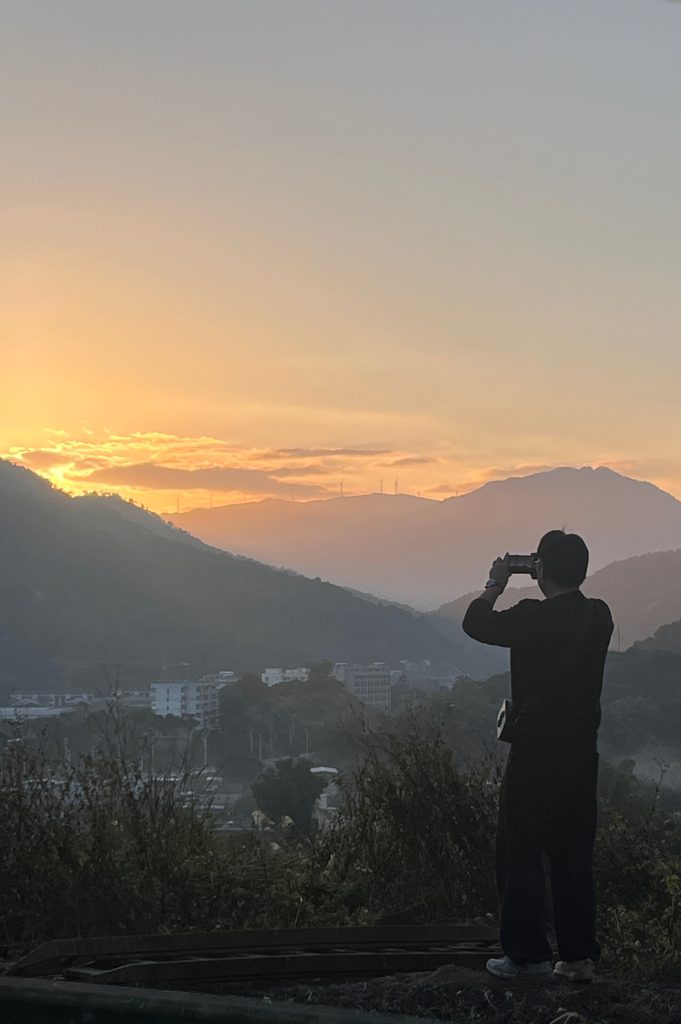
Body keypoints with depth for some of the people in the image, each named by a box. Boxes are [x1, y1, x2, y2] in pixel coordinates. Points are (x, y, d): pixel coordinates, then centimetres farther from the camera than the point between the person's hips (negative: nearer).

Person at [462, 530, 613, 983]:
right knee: (574, 855, 11)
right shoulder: (600, 617, 1)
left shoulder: (532, 618, -17)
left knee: (521, 854, 4)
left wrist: (496, 585, 12)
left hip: (535, 753, -6)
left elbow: (476, 624, -2)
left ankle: (527, 953, 6)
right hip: (582, 753, 6)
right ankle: (580, 956, 13)